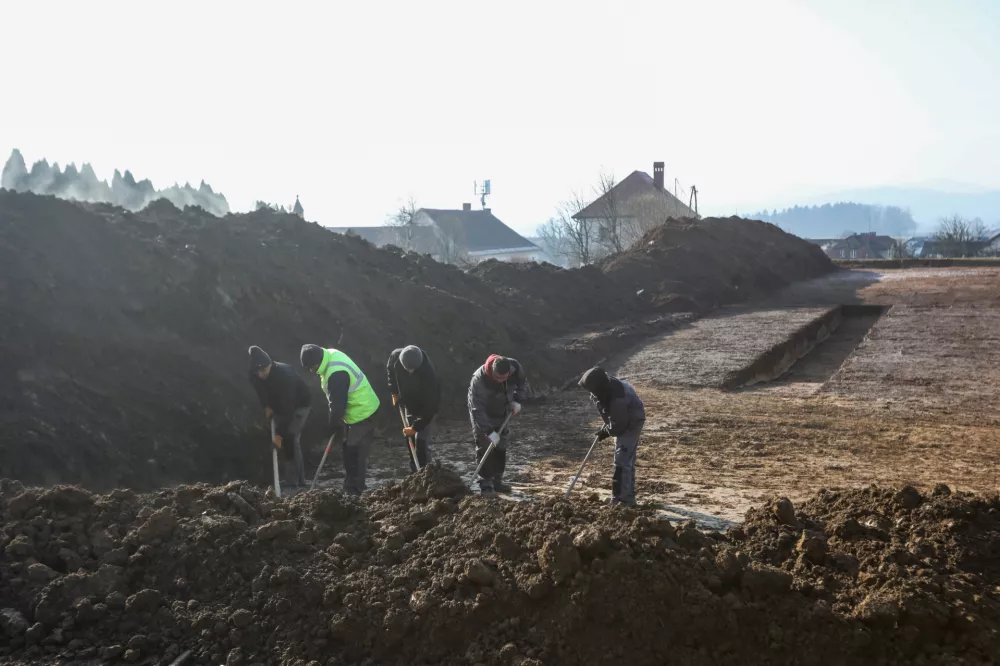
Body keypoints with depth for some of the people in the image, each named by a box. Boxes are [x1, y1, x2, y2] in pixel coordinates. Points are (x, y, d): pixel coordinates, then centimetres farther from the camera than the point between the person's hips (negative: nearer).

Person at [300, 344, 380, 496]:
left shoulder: (336, 374, -31)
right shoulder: (331, 355, 1)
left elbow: (338, 404, -24)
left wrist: (331, 427, -9)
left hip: (362, 413, -11)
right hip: (362, 408, 11)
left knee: (355, 455, -5)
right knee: (348, 450, 19)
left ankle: (354, 491, 3)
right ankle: (350, 488, 29)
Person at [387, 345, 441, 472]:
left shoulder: (429, 373, -39)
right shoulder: (396, 356, -25)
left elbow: (430, 405, -32)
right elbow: (390, 370, 3)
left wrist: (416, 427, -29)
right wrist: (394, 392, -2)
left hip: (426, 408, -5)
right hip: (409, 404, 5)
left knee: (421, 440, -12)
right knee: (410, 439, 11)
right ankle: (414, 472, 22)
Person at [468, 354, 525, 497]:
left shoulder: (516, 368, -24)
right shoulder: (479, 380, -38)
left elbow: (520, 383, 3)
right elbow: (477, 409, -37)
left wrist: (516, 400, -12)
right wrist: (489, 431, -41)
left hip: (503, 414, 5)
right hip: (483, 416, -5)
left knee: (501, 447, 11)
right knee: (484, 448, -10)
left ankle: (497, 480, 23)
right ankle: (486, 484, -5)